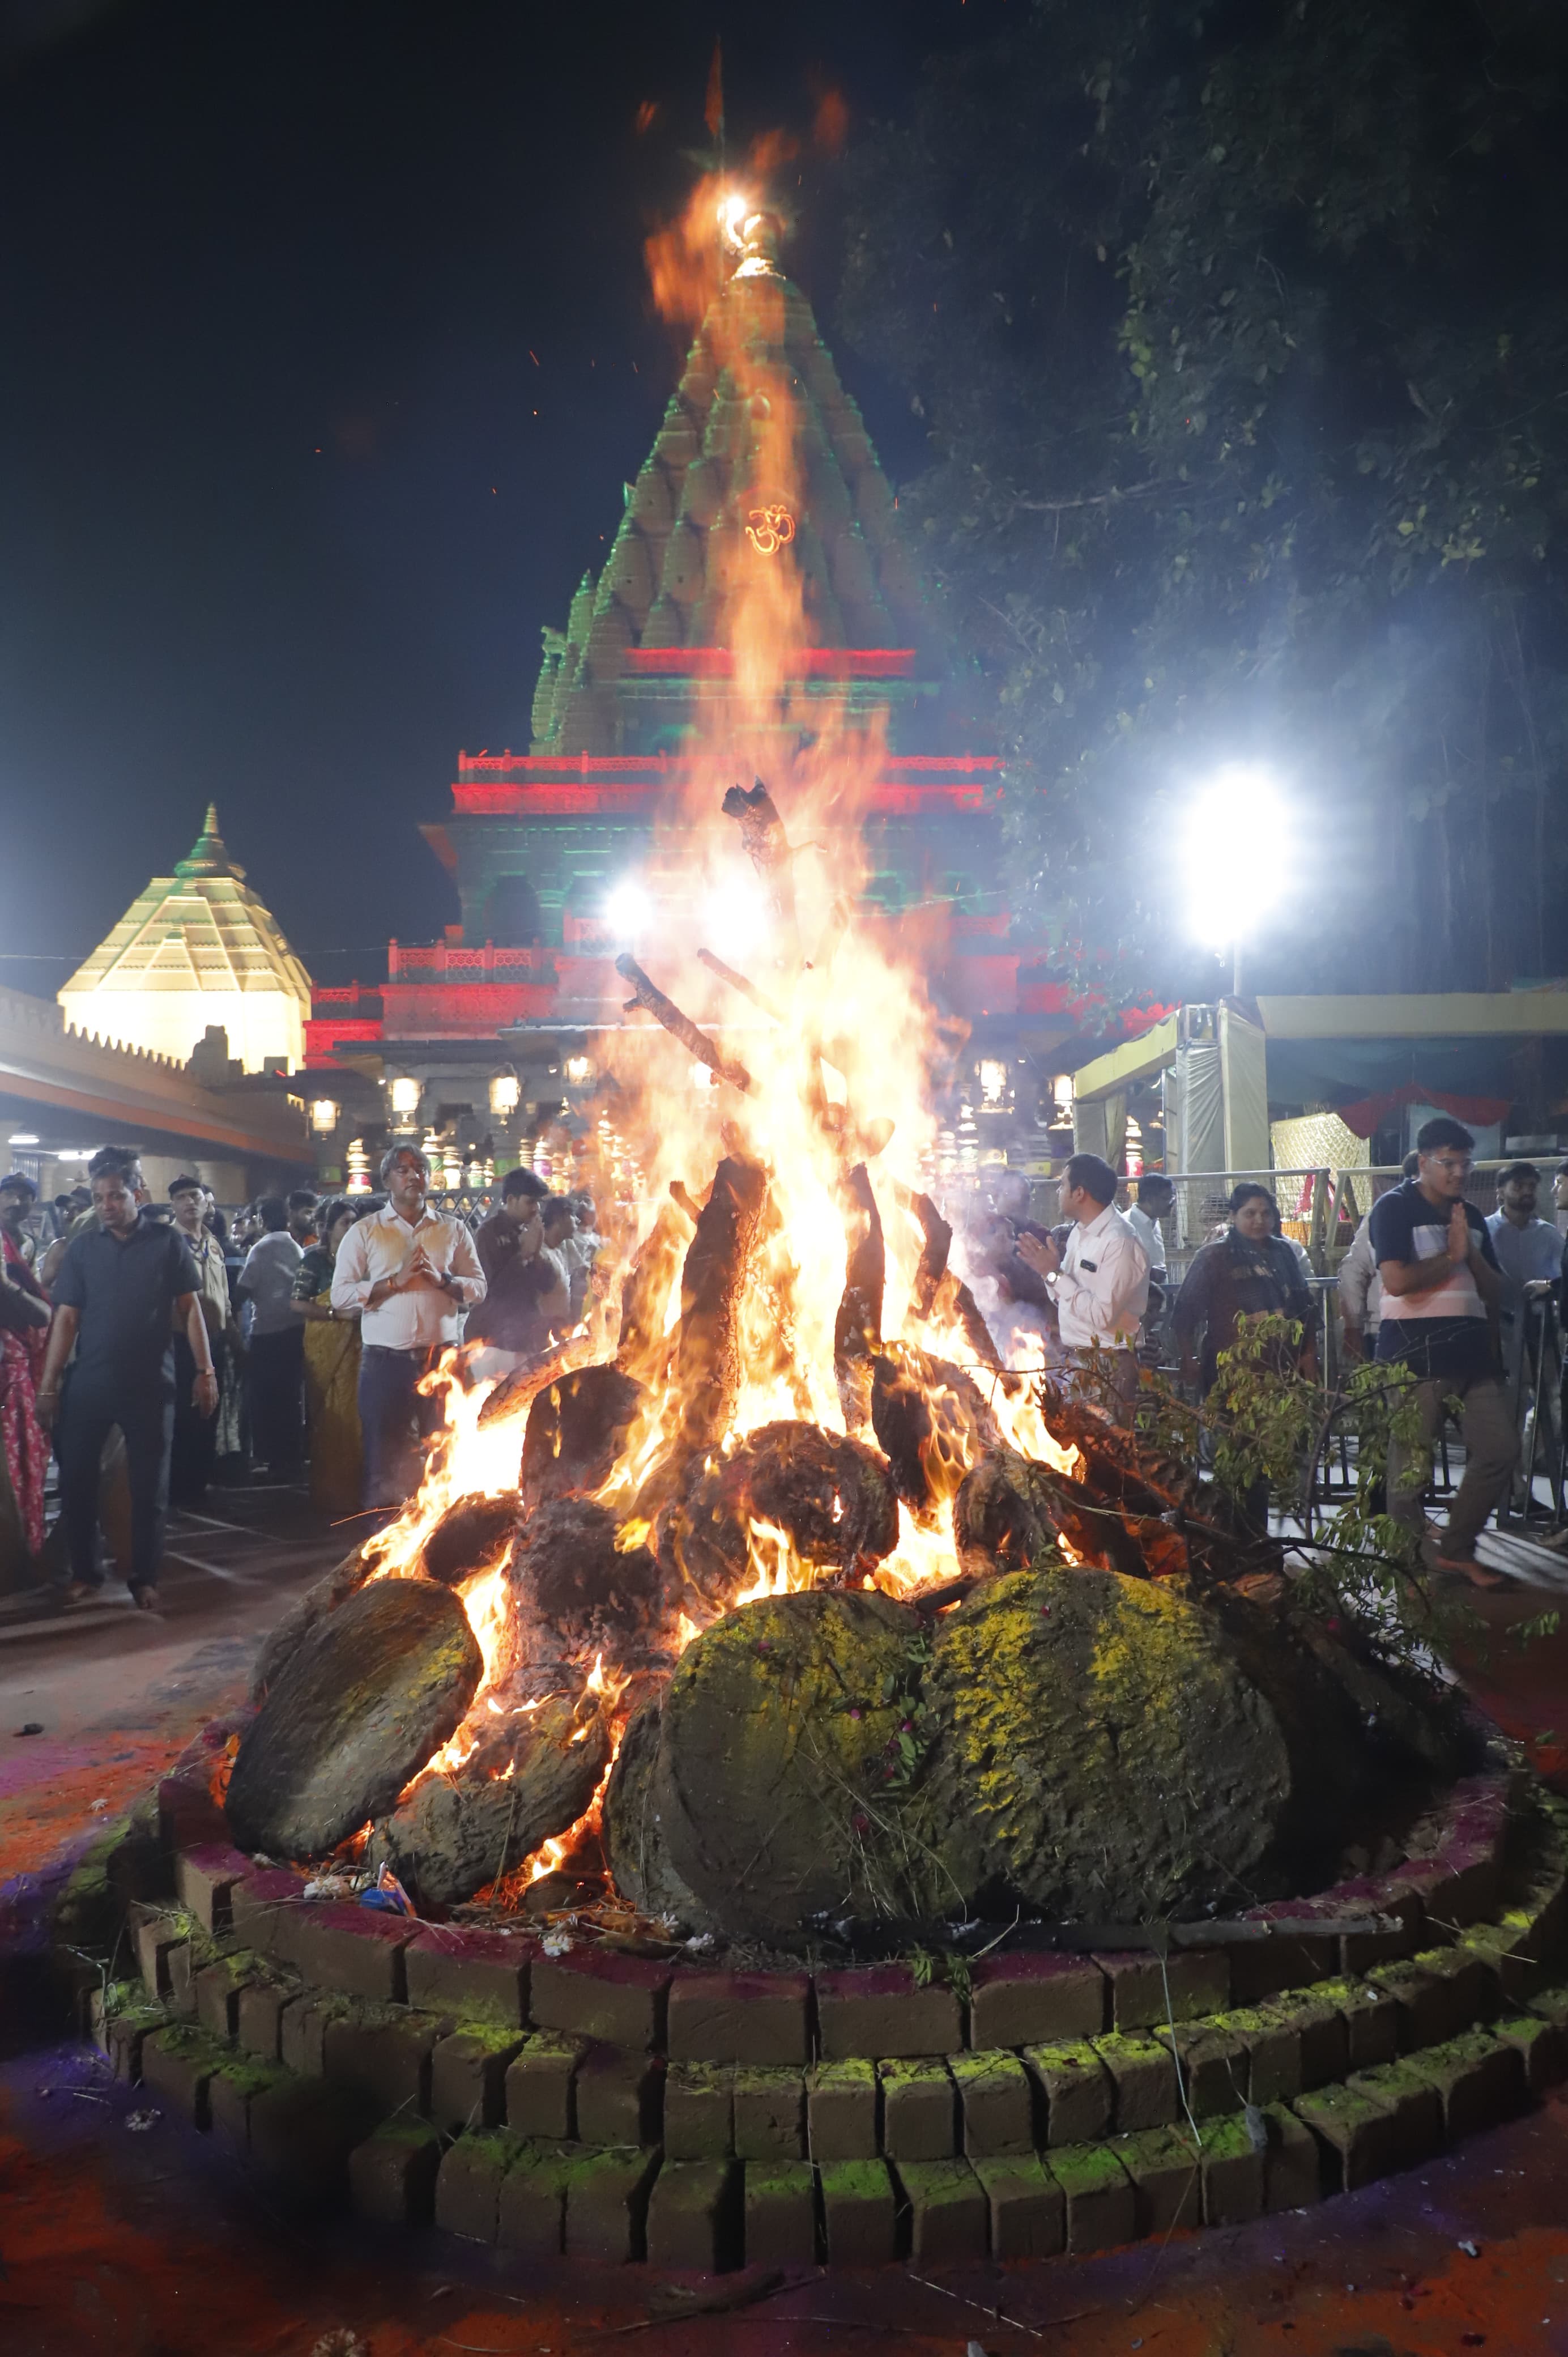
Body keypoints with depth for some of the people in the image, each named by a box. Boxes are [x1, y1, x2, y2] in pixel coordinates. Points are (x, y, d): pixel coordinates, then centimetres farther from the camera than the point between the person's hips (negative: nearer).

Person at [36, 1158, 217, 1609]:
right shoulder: (81, 1246, 3)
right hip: (88, 1383, 2)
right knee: (76, 1479, 5)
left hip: (149, 1384, -1)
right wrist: (48, 1387, -1)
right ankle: (85, 1572, 23)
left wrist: (205, 1371, -5)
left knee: (149, 1485, 7)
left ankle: (145, 1577, 20)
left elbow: (190, 1308, 1)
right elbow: (66, 1318, 2)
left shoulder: (168, 1241, -2)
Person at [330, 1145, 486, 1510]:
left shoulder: (454, 1230, 10)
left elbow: (478, 1287, 8)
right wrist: (395, 1281, -12)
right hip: (386, 1360, -1)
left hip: (441, 1358, 1)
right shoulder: (364, 1232, 5)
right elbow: (340, 1295, -2)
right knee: (385, 1457, 5)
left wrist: (442, 1279, -11)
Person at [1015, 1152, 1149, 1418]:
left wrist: (1054, 1274, -20)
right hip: (1073, 1358, 8)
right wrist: (1047, 1268, -1)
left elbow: (1103, 1315, -23)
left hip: (1106, 1365, -8)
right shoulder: (1079, 1232, 11)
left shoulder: (1119, 1243, -17)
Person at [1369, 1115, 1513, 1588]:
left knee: (1501, 1450, 5)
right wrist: (1452, 1256, -5)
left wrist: (1472, 1253, -1)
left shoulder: (1470, 1216, 17)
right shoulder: (1395, 1207, -4)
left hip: (1472, 1354, 7)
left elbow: (1494, 1290, 17)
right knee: (1411, 1471, -3)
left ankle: (1455, 1549, 20)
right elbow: (1397, 1280, -18)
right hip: (1416, 1358, -7)